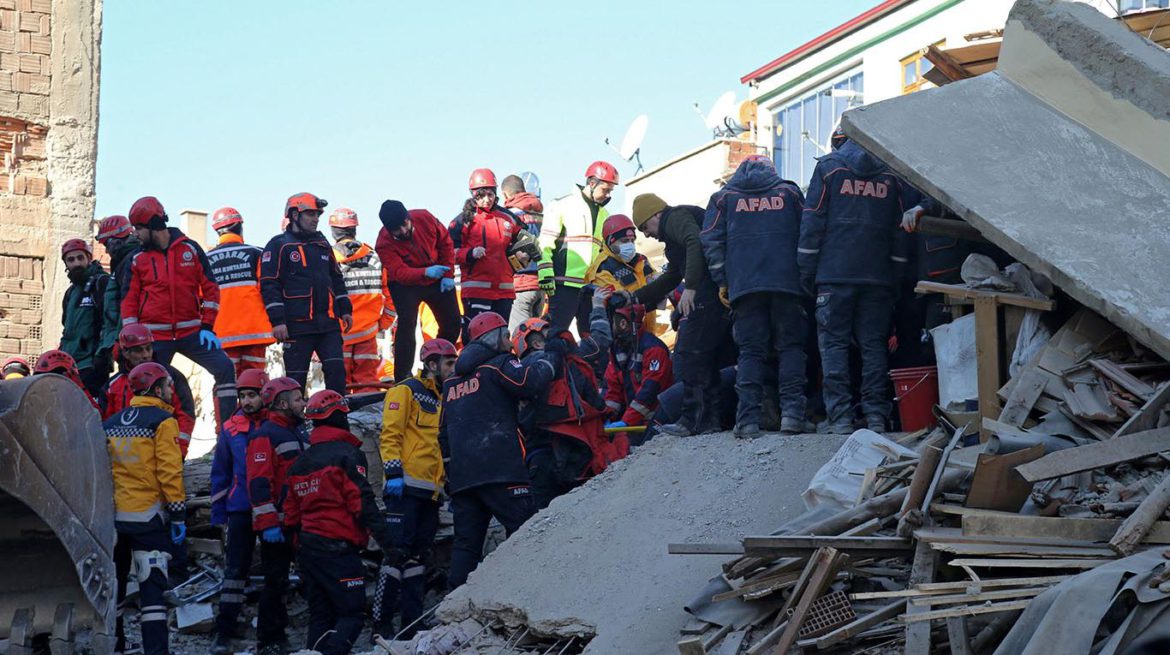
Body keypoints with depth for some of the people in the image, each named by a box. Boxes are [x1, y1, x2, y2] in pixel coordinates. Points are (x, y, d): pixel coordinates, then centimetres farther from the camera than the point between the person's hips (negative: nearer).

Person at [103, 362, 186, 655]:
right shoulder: (163, 421, -7)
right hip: (148, 517, -6)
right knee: (152, 585, -5)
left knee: (113, 582, 16)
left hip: (112, 517, 6)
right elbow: (170, 472, -14)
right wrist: (178, 515, -10)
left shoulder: (111, 423, 11)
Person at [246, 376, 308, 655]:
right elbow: (259, 483, -17)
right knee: (276, 582, -6)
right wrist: (268, 524, -22)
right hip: (277, 525, -9)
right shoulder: (265, 435, -10)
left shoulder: (298, 432, 19)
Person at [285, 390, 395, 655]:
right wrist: (387, 541, -16)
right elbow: (362, 503, -16)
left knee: (320, 616, 13)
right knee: (352, 614, -6)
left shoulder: (301, 462, 15)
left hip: (307, 550, 8)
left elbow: (292, 513, 15)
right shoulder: (346, 454, -8)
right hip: (339, 549, -8)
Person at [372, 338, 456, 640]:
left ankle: (412, 624, 10)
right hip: (406, 487, -8)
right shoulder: (406, 391, -1)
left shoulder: (441, 400, 23)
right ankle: (381, 623, -9)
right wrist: (394, 473, -20)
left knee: (418, 558, 8)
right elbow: (390, 434, -11)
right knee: (398, 553, -11)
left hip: (430, 491, 8)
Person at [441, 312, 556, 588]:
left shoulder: (452, 381, 25)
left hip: (462, 477, 7)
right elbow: (530, 382, -18)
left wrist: (451, 478, 30)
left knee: (466, 542, 7)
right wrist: (545, 362, 2)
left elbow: (445, 434, 27)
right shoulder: (498, 364, 2)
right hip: (499, 471, -7)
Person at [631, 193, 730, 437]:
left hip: (709, 292, -10)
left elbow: (696, 243, -19)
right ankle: (709, 418, 13)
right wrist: (636, 297, 40)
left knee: (689, 354, -8)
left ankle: (693, 420, -9)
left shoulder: (675, 217, 1)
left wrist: (690, 287, -24)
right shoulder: (674, 233, 33)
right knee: (706, 356, 13)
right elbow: (671, 278, 41)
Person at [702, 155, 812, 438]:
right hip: (787, 284, 0)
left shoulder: (724, 197, 13)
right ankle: (792, 412, -7)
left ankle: (747, 419, -7)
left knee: (750, 351, 1)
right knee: (791, 346, 5)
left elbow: (711, 241, 6)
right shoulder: (789, 191, 14)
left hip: (744, 285, 0)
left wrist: (721, 282, 9)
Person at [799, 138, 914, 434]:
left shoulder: (828, 167, 2)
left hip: (834, 274, -2)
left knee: (834, 343, 1)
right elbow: (901, 230, 9)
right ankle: (876, 414, 2)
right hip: (879, 277, 2)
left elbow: (812, 222, -1)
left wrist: (807, 270, 3)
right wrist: (896, 277, 14)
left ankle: (840, 416, -6)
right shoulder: (893, 175, 9)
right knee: (874, 345, 6)